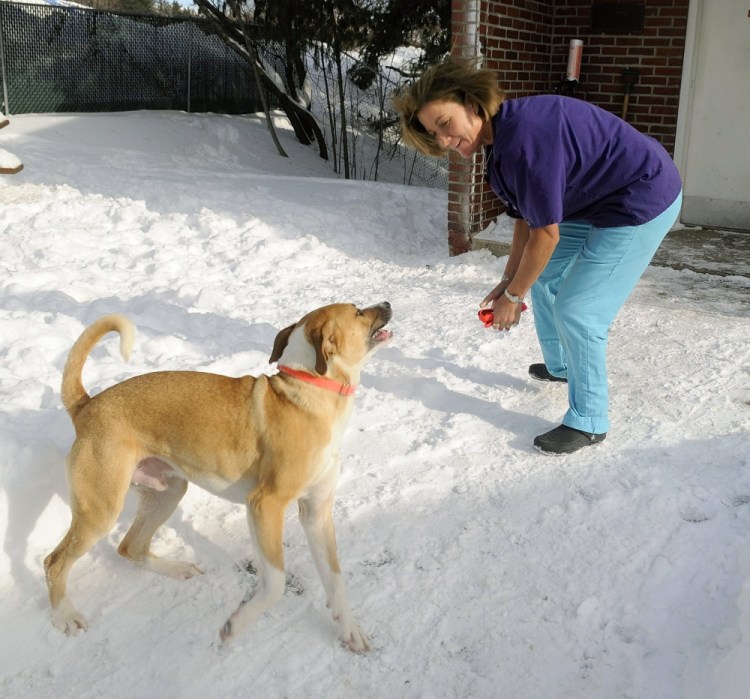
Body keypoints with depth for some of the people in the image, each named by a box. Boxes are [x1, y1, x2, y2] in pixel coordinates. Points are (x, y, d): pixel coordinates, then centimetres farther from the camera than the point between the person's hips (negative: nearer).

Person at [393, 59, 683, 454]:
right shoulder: (500, 140, 0)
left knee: (576, 311, -11)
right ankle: (559, 366, 40)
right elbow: (526, 220, 6)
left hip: (643, 202, -10)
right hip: (594, 205, 10)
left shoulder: (524, 138, -31)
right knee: (543, 277, 19)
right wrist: (507, 282, 6)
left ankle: (588, 422, 5)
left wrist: (513, 296, -12)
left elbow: (545, 234, -24)